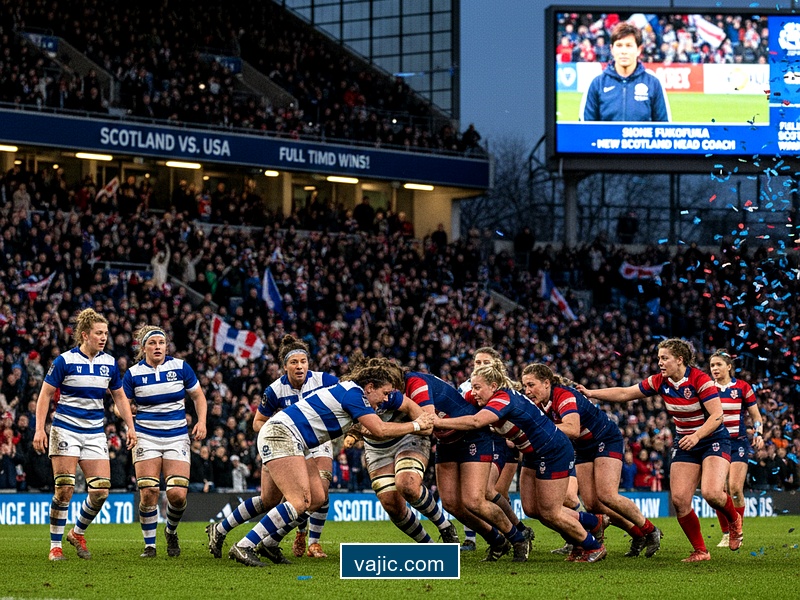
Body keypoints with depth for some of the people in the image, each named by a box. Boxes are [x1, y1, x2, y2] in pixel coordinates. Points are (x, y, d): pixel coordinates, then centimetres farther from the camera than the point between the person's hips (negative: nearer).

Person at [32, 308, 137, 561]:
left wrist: (130, 426, 6)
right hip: (66, 430, -4)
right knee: (65, 489, -10)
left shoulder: (109, 363, 6)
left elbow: (119, 397, 16)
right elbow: (45, 394, -4)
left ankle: (77, 533, 19)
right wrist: (39, 429, -11)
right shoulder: (65, 360, -7)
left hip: (95, 433, 4)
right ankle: (55, 545, 2)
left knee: (101, 491, -5)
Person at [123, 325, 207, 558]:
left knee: (178, 494, -10)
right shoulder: (133, 373, 0)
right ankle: (149, 545, 5)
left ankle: (171, 532, 21)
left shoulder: (180, 367, 1)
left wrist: (201, 421, -3)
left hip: (177, 437, 1)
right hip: (146, 436, -1)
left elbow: (198, 396, 11)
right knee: (148, 493, -11)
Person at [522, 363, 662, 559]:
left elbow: (572, 429, -45)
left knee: (607, 496, -20)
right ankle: (637, 535, 11)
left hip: (606, 440, -8)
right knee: (591, 504, -3)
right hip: (583, 449, 8)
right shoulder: (540, 404, -5)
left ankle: (650, 531, -1)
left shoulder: (565, 396, -30)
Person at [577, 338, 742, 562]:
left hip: (713, 440, -6)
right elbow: (624, 393, 4)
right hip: (684, 444, 6)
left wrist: (696, 436, -34)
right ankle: (700, 551, 4)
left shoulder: (700, 380, -19)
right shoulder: (660, 382, -2)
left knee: (711, 493, -26)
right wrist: (591, 393, -2)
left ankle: (734, 519, 9)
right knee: (679, 500, -9)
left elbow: (717, 415, -22)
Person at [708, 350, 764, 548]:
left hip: (738, 443, -2)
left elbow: (756, 415, 6)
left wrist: (758, 434, -10)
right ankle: (726, 534, 8)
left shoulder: (742, 387, 1)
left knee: (735, 488, -13)